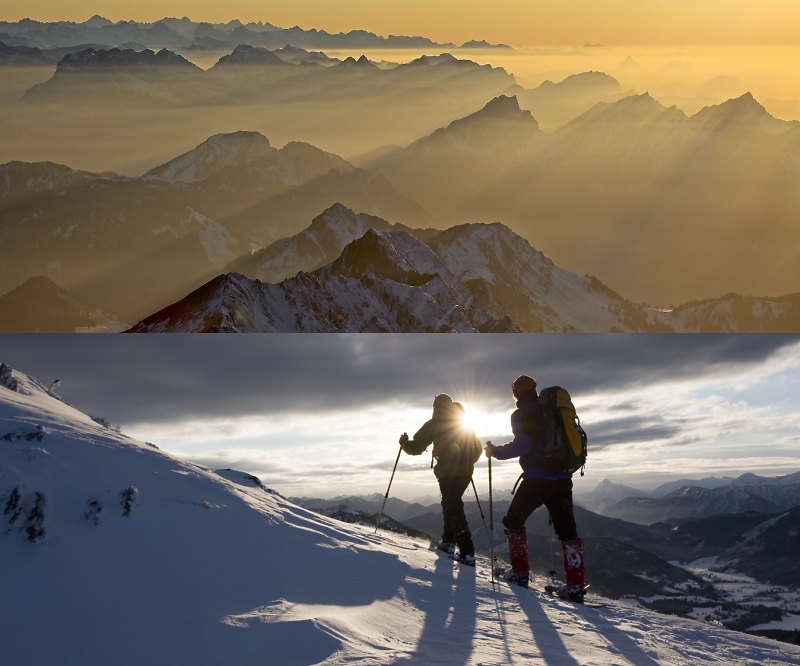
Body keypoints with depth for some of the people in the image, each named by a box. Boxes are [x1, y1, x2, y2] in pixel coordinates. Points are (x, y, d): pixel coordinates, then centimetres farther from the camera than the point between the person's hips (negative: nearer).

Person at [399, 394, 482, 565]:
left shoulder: (433, 425, -1)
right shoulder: (465, 424, 14)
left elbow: (416, 447, 2)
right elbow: (477, 449, 17)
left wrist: (404, 442, 21)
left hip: (447, 473, -6)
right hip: (465, 472, 6)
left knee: (454, 509, -6)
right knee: (450, 504, 23)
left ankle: (467, 552, -14)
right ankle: (448, 541, 27)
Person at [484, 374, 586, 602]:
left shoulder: (521, 415, -4)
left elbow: (521, 445, -17)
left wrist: (496, 452, -3)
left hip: (536, 480, -5)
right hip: (563, 479, 5)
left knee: (514, 521, 15)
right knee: (567, 530, 7)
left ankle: (520, 573, 12)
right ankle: (575, 587, -1)